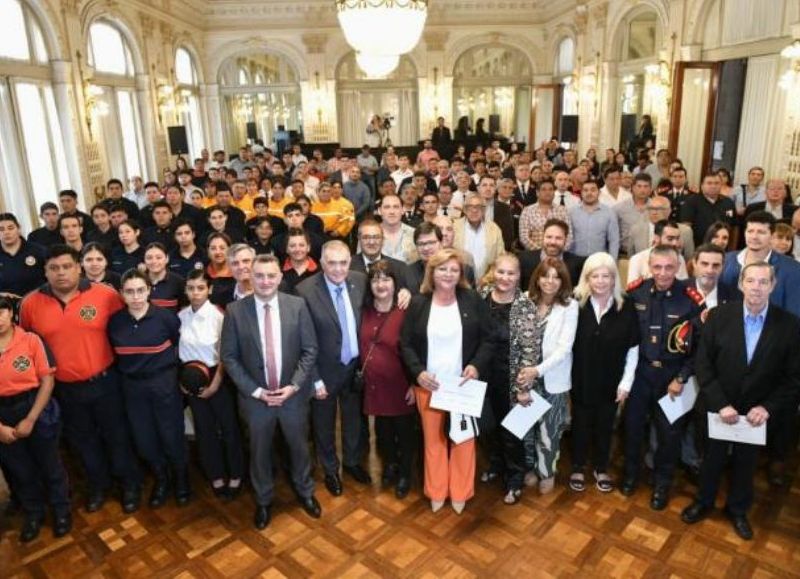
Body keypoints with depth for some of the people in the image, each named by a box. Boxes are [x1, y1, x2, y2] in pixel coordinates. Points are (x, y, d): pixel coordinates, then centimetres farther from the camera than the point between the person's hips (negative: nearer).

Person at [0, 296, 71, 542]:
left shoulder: (31, 340, -13)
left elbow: (47, 381, -10)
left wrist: (30, 419, -12)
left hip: (36, 409, -2)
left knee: (49, 464, 13)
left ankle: (61, 510, 35)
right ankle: (33, 513, 40)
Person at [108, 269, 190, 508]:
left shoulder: (165, 316, -13)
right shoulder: (115, 321, -4)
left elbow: (181, 344, 1)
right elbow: (113, 351, 12)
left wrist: (171, 365, 0)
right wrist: (125, 371, 8)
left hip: (164, 382, -3)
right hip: (132, 386, 3)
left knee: (172, 435, 6)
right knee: (144, 439, 13)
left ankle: (181, 479, 31)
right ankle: (161, 479, 37)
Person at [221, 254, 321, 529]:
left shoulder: (297, 305, -9)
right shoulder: (235, 310, -10)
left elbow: (310, 350, -5)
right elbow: (229, 357, -6)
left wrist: (294, 385, -14)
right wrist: (255, 390, -13)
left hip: (293, 394, 1)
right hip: (255, 397, 0)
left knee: (299, 446, 19)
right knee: (260, 451, 17)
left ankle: (305, 491, 45)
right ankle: (263, 500, 42)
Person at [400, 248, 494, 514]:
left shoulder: (473, 300, -3)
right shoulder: (418, 304, -2)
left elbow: (488, 340, -1)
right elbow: (406, 344, 0)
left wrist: (476, 365, -16)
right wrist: (417, 372, -14)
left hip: (464, 383, 0)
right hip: (428, 385, 1)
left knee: (463, 439, 9)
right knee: (433, 439, 12)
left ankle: (460, 492, 29)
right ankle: (436, 492, 31)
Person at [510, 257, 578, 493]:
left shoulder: (570, 306, -9)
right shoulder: (524, 304, -4)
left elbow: (565, 347, -14)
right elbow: (515, 344, -5)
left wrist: (537, 370, -21)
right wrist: (519, 383, -10)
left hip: (552, 380, -2)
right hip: (524, 377, 2)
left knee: (548, 429, 11)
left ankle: (547, 471, 37)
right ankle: (531, 466, 40)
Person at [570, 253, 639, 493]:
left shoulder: (626, 307, -9)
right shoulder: (576, 305, -14)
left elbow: (633, 348, -4)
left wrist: (626, 382, -5)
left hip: (610, 381, 1)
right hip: (581, 379, -1)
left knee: (605, 426, 17)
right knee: (581, 424, 15)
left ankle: (601, 469, 39)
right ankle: (578, 469, 36)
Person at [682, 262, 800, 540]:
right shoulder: (719, 316, -14)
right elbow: (703, 364, -11)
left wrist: (768, 407, -17)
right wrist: (720, 404, -17)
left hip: (757, 412, 1)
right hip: (719, 407, 0)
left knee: (746, 463, 20)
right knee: (712, 459, 18)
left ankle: (738, 509, 44)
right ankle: (703, 502, 42)